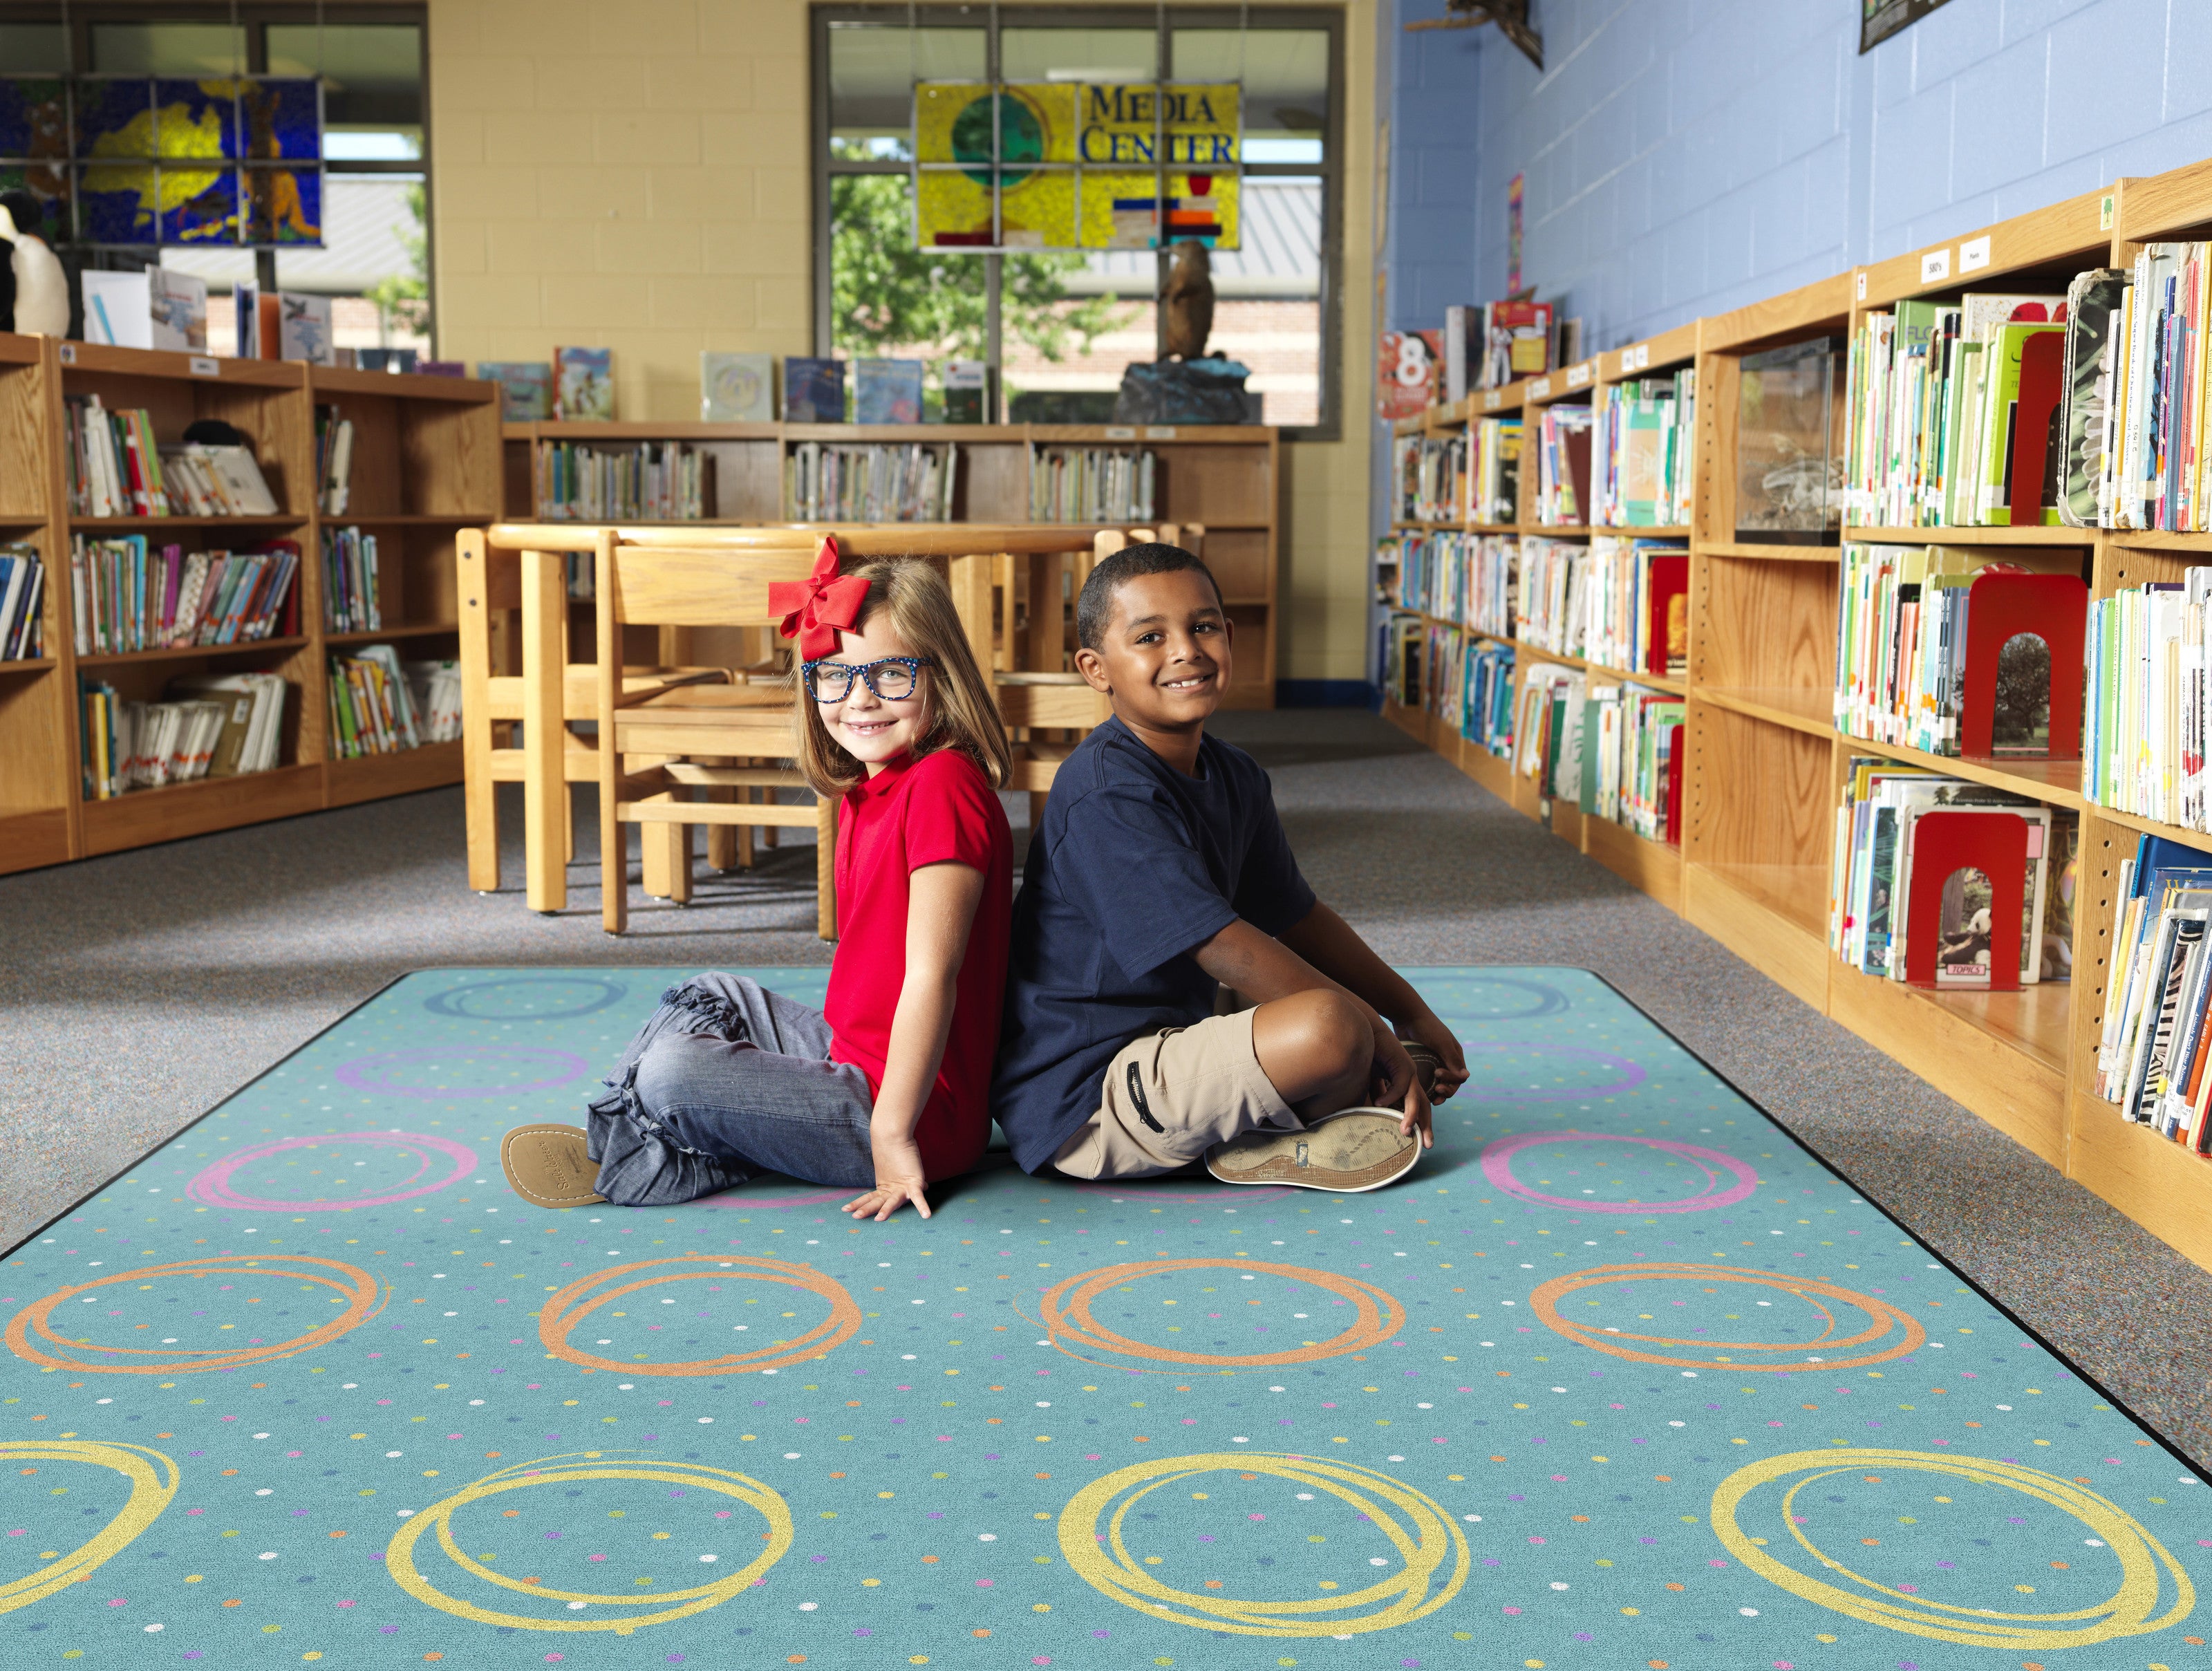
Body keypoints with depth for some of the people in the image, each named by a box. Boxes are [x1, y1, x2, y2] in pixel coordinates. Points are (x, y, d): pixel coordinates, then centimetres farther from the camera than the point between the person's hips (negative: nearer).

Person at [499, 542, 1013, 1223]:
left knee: (673, 1074, -17)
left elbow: (931, 975, -25)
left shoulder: (943, 786, -22)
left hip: (919, 1106, -10)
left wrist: (892, 1131, -24)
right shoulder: (865, 788, 10)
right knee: (711, 997, 23)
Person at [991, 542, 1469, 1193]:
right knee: (1328, 1027, -30)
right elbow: (1224, 947, -26)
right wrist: (1377, 1037, -20)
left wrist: (1412, 1013, 12)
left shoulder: (1235, 778, 8)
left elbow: (1297, 918, 18)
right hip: (1082, 1101, -10)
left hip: (1165, 1041, 10)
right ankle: (1260, 1145, -3)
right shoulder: (1107, 795, -22)